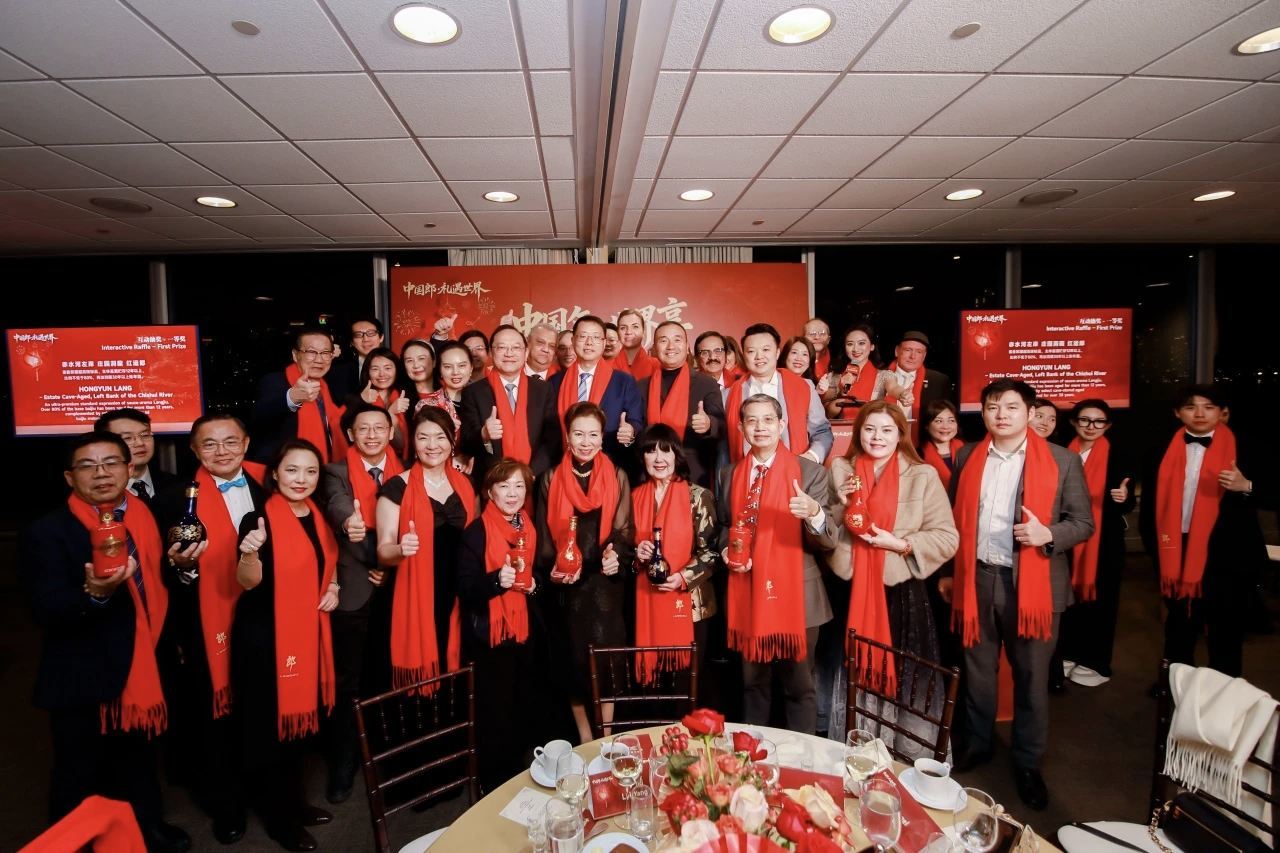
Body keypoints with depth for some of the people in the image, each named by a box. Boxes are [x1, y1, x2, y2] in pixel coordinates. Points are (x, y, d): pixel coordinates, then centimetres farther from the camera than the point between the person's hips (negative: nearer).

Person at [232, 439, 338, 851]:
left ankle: (294, 800, 36)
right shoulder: (259, 519, -16)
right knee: (268, 724, 6)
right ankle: (278, 817, 24)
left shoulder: (319, 518, 4)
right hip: (265, 636, -7)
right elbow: (248, 582, -25)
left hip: (308, 632, 7)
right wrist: (249, 553, -45)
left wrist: (333, 589, 1)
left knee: (301, 715, 18)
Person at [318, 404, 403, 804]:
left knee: (390, 675, 13)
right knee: (348, 679, 5)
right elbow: (337, 505, -21)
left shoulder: (404, 473, 6)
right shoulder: (337, 472, 0)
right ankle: (343, 766, 21)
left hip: (396, 588, 2)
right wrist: (348, 523, -42)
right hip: (354, 588, -2)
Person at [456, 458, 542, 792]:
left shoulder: (531, 529, 7)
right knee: (495, 716, 4)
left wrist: (534, 584, -2)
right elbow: (465, 588, -15)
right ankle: (494, 785, 25)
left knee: (529, 712, 12)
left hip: (525, 632, 6)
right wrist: (497, 579, -31)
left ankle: (520, 778, 34)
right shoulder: (476, 532, -12)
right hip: (489, 636, -5)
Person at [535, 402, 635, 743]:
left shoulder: (617, 477, 2)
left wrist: (615, 554, -23)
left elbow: (623, 529, -3)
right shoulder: (550, 479, 3)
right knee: (573, 661, 9)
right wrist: (551, 571, -12)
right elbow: (544, 537, 4)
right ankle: (585, 738, 27)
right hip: (568, 587, 1)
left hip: (606, 584, -1)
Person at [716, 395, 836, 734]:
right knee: (753, 683, 19)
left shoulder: (809, 471, -6)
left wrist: (814, 512, -34)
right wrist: (726, 550, -5)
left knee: (799, 686, 11)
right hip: (746, 595, 3)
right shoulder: (730, 474, 5)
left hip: (795, 596, -3)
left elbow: (828, 542, -13)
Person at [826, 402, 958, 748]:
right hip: (851, 592, 2)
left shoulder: (923, 475, -4)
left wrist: (902, 544, -16)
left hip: (903, 593, -2)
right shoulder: (840, 470, 2)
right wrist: (840, 505, -11)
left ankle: (907, 753, 29)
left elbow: (948, 538, -5)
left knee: (903, 675, 7)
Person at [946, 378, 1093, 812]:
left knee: (1031, 678, 10)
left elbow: (1083, 522, -1)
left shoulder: (1062, 460, -2)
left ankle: (1027, 763, 28)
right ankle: (977, 744, 35)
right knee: (977, 671, 16)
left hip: (1031, 584, -2)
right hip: (975, 579, 3)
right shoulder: (967, 457, 6)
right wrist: (947, 573, 7)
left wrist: (1048, 535, -21)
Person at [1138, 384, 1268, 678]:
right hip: (1178, 549, 3)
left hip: (1226, 552, -2)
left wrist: (1246, 486, -25)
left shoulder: (1242, 449, -2)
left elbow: (1267, 493, -3)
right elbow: (1151, 498, 5)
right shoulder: (1164, 449, 3)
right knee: (1179, 621, 16)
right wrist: (1154, 543, 1)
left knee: (1225, 625, 6)